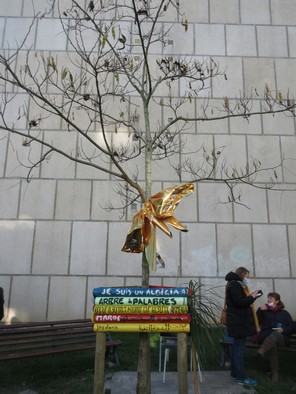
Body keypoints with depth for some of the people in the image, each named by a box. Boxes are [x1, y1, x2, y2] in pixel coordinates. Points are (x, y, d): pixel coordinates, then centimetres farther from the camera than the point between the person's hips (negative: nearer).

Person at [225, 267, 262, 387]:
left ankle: (235, 372, 23)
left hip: (239, 321, 11)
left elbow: (241, 301, 14)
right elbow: (239, 302, -22)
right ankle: (241, 377, -1)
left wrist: (251, 297, 3)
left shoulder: (236, 284, 17)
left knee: (237, 346, 15)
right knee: (239, 347, -6)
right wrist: (252, 297, -12)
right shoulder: (234, 285, -16)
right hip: (239, 321, -11)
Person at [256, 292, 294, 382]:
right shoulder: (264, 311, 22)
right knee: (272, 345, -36)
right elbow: (256, 323, 8)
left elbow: (292, 327, 13)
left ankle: (262, 350, -64)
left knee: (275, 334, -39)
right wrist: (260, 310, -5)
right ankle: (274, 373, -36)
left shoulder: (284, 313, 21)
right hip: (265, 337, 1)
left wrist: (283, 330, -7)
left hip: (281, 338, -1)